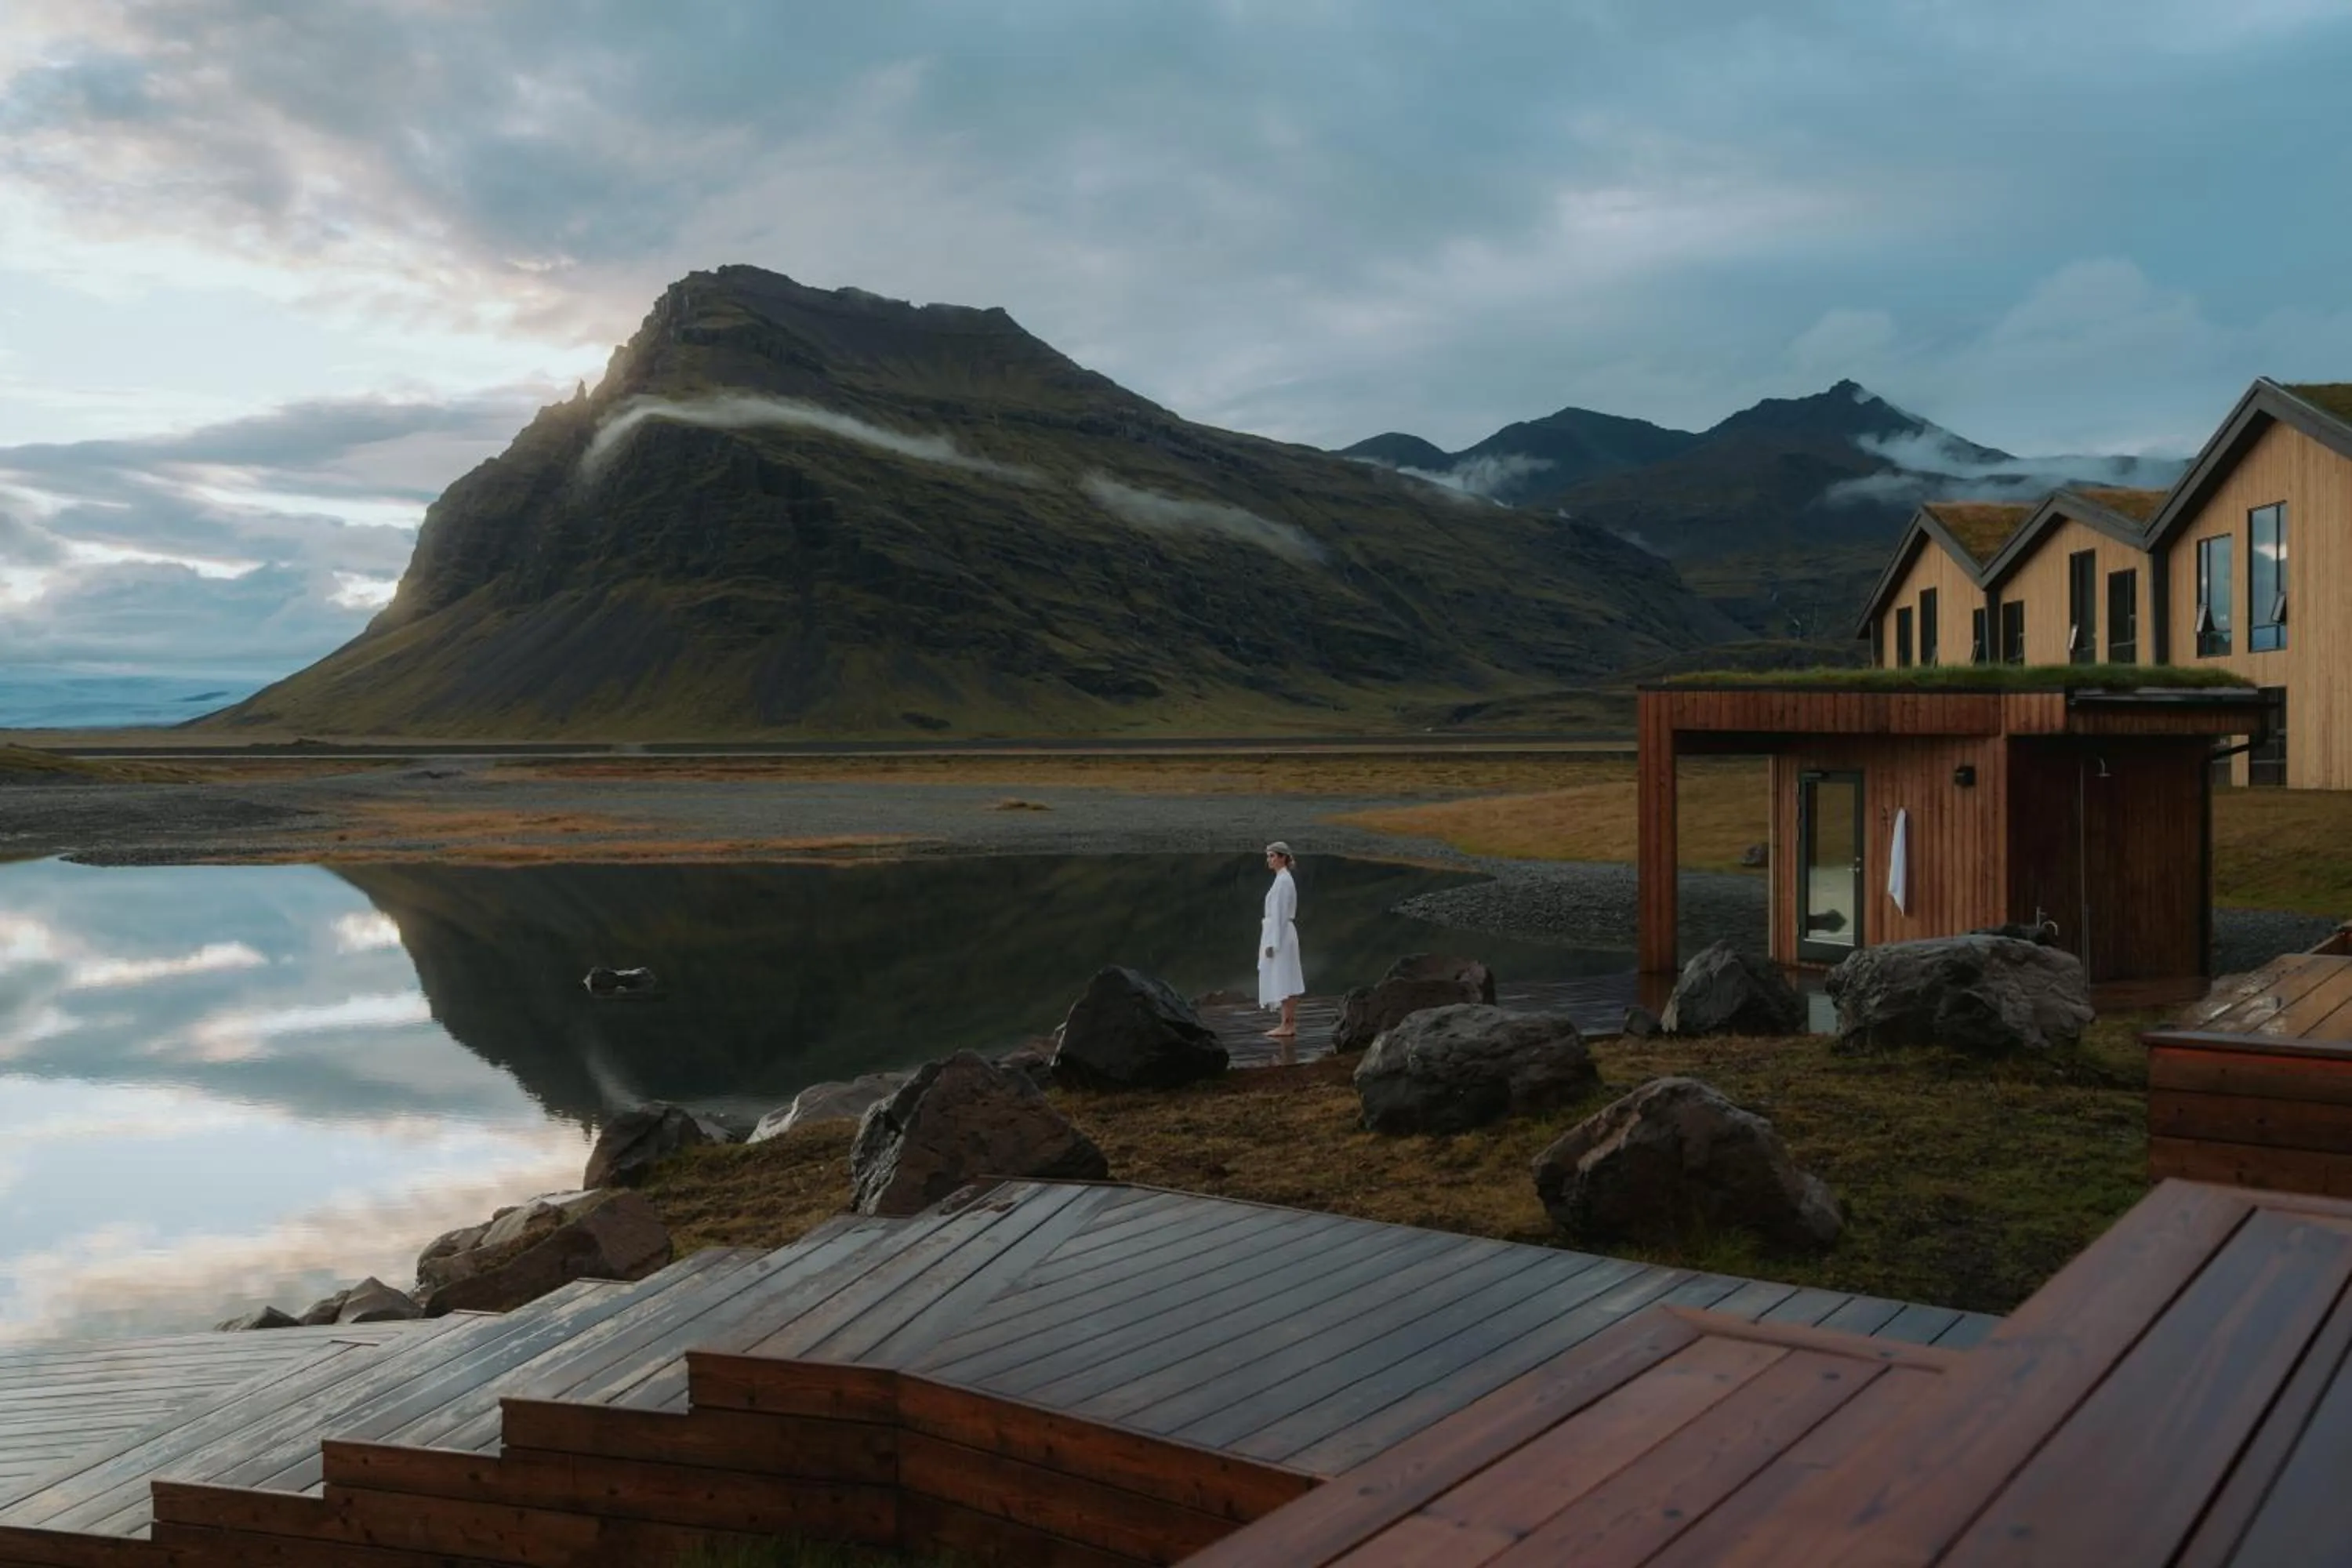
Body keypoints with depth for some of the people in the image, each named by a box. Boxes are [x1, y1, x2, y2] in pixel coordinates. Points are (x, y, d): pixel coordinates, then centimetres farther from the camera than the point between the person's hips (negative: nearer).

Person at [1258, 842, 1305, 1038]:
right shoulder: (1285, 879, 15)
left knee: (1282, 980, -8)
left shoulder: (1282, 880, -15)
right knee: (1287, 981, 9)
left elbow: (1280, 913, -18)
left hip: (1279, 934, -10)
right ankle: (1290, 1024, 11)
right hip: (1282, 933, 10)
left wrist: (1272, 943, -19)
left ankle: (1287, 1026, -7)